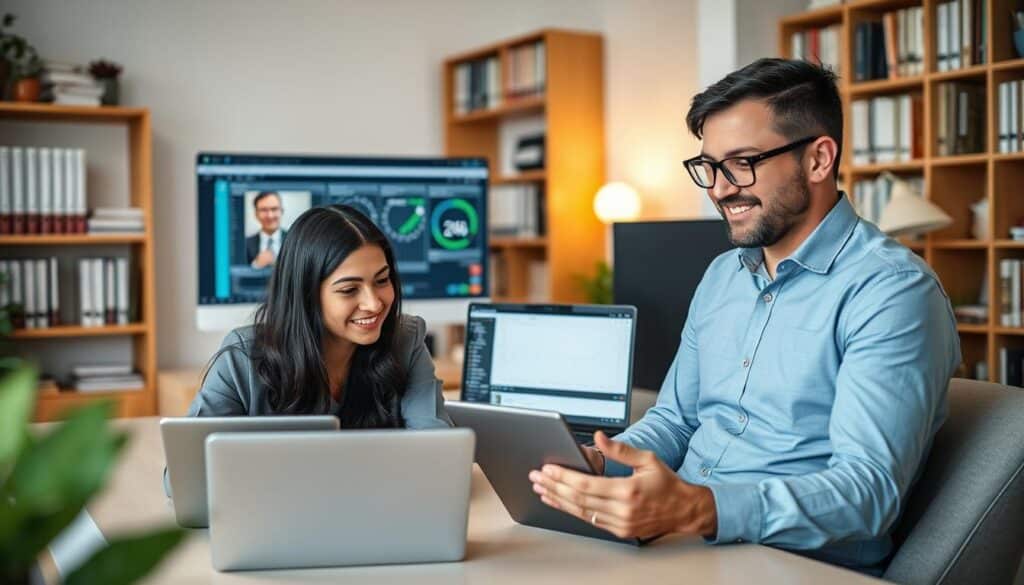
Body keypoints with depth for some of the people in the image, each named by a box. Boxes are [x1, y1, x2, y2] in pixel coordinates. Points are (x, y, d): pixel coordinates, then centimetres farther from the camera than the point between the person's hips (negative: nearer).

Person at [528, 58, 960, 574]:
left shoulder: (891, 291, -11)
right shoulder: (721, 277, 14)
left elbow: (869, 488, -20)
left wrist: (699, 509, -34)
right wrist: (601, 463, -2)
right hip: (682, 548, 6)